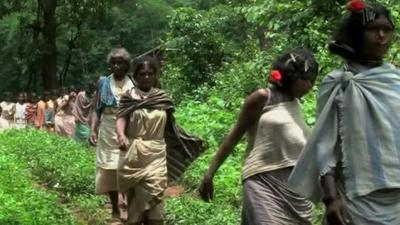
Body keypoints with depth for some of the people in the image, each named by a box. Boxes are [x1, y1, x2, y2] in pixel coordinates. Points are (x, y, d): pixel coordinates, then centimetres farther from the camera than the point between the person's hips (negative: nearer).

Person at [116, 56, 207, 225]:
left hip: (155, 155, 1)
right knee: (134, 199, 8)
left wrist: (191, 141, 12)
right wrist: (121, 135, -35)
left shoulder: (163, 98, 9)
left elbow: (170, 127, 17)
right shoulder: (129, 97, 1)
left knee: (153, 198, -8)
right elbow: (121, 118, -14)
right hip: (132, 154, -1)